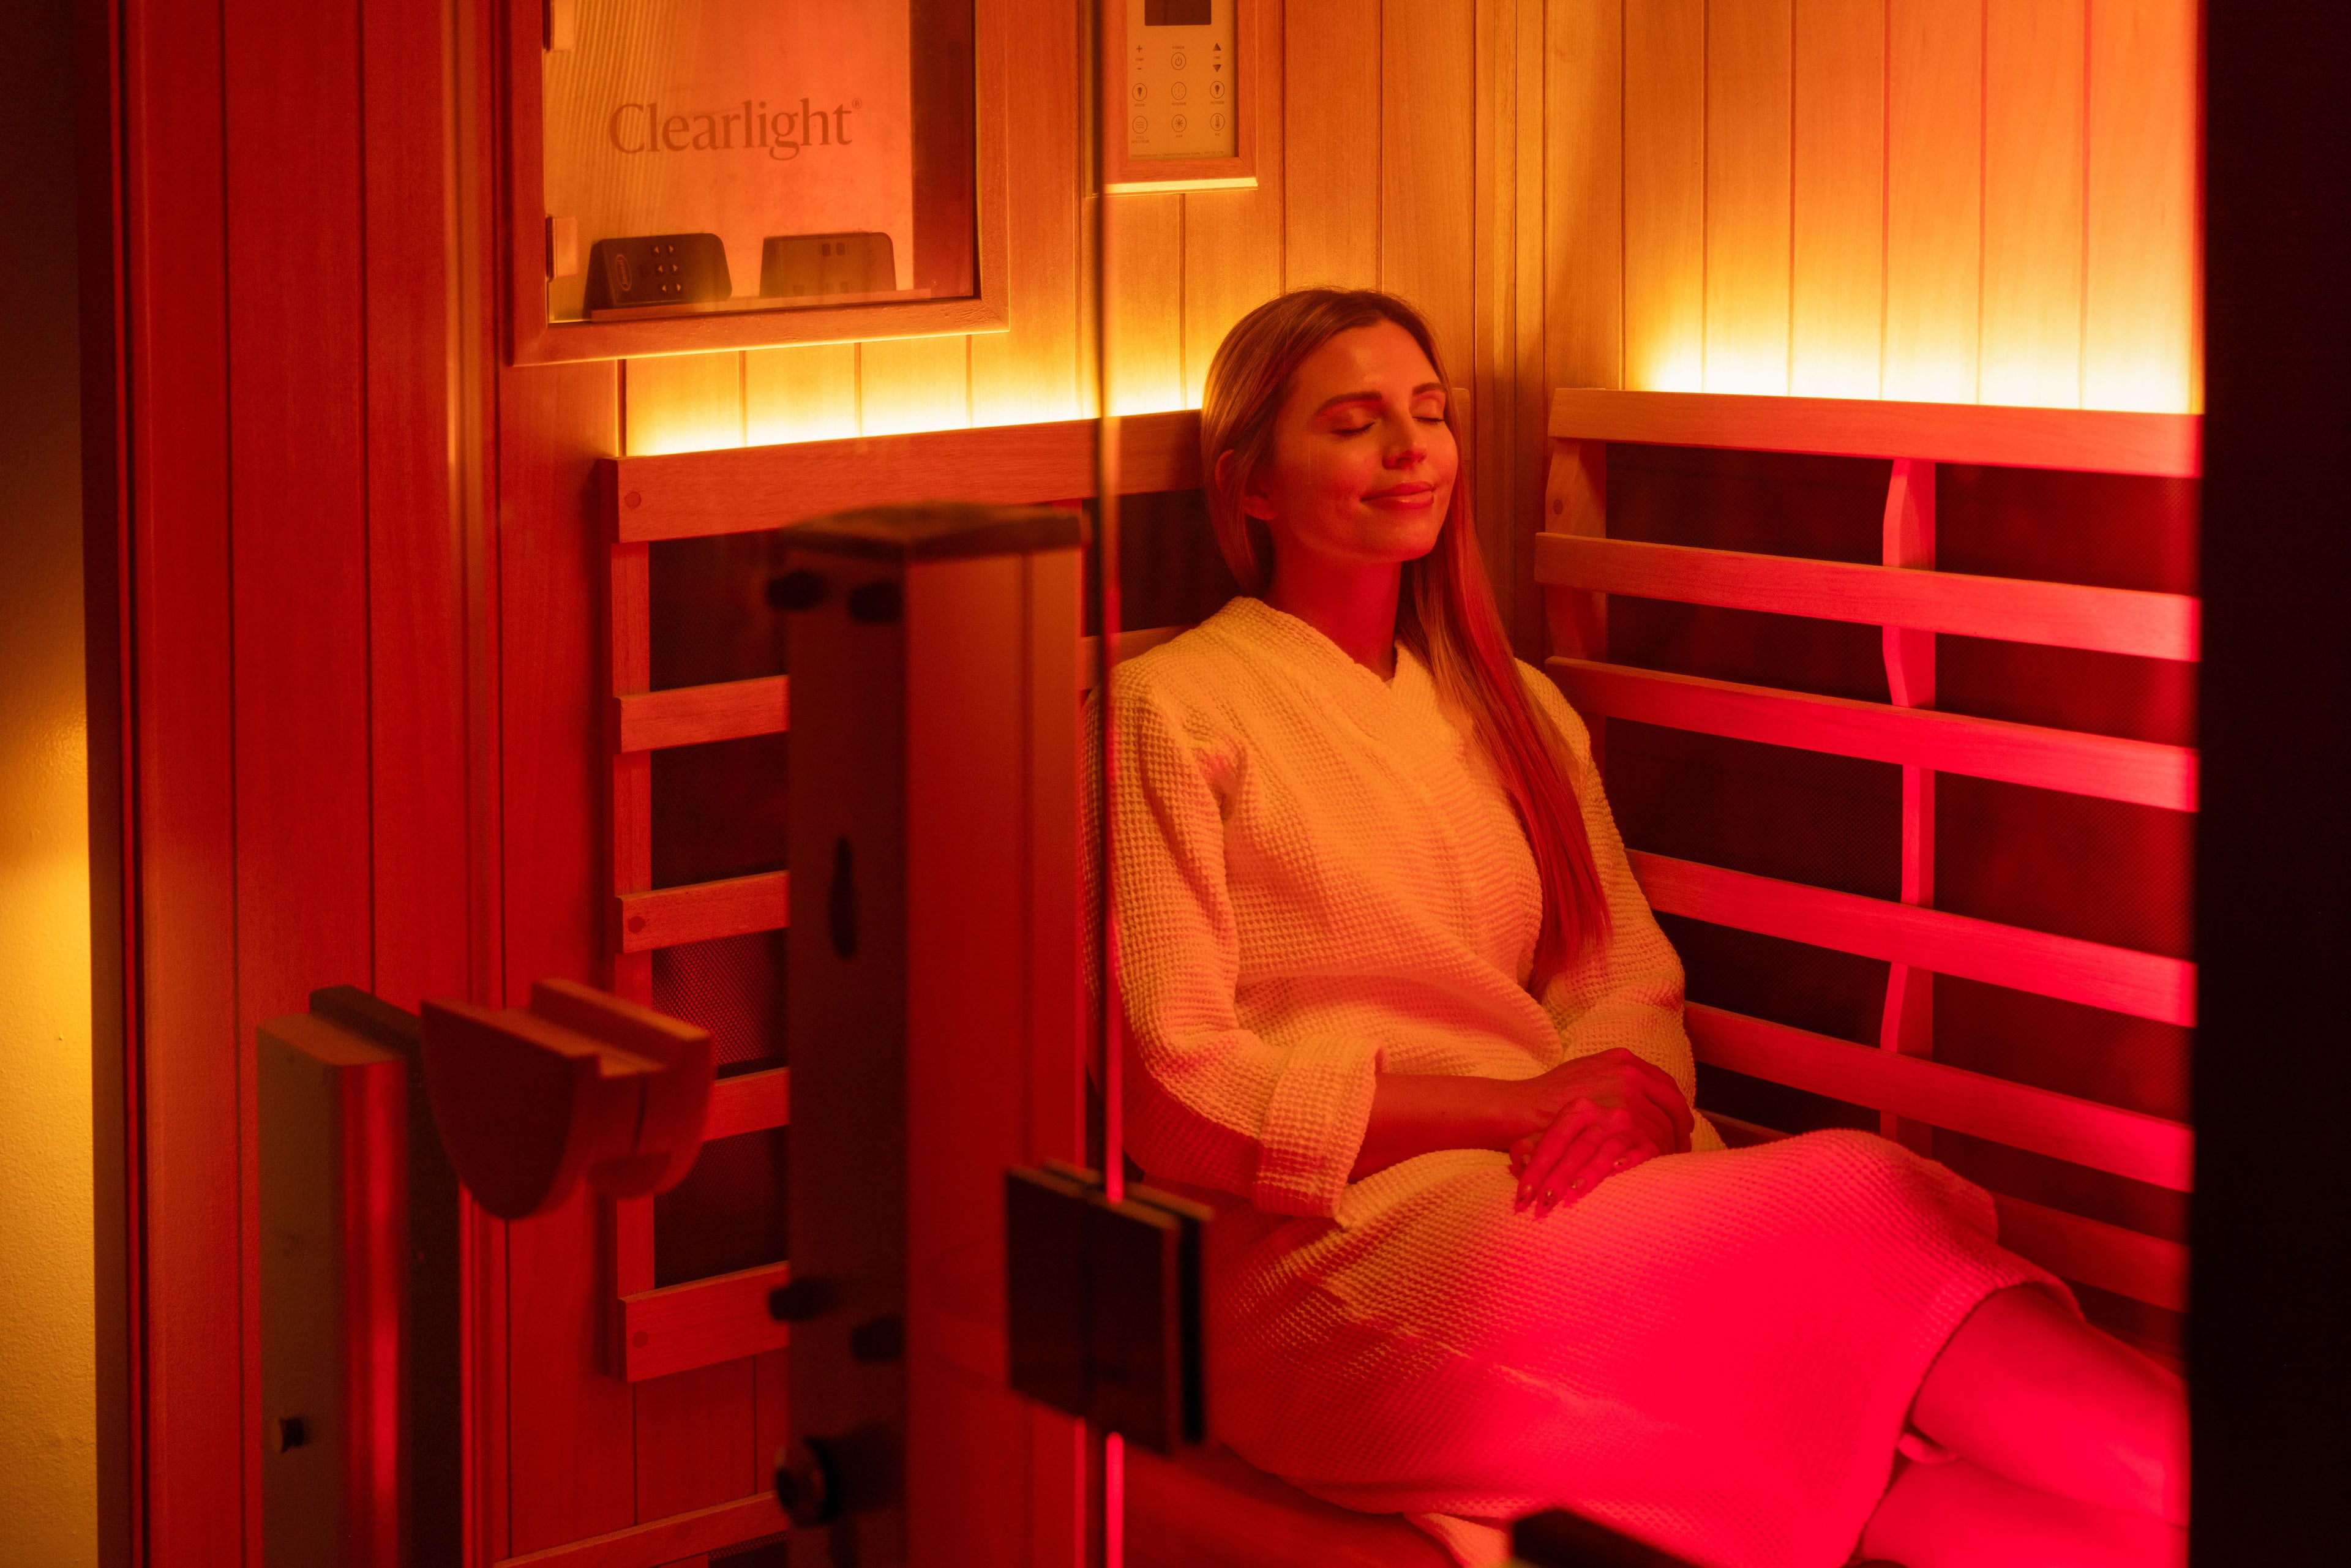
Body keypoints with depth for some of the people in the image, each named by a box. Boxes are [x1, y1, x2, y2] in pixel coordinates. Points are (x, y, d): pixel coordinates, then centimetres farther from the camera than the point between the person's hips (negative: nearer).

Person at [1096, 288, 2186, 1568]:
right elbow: (1170, 1088, -6)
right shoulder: (1171, 713, 3)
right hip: (1331, 1247, -6)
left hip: (1563, 1177, 6)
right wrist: (1513, 1104, -12)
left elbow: (1629, 983, 15)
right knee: (1859, 1205, -30)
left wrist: (1625, 1099, -11)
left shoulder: (1514, 711, 23)